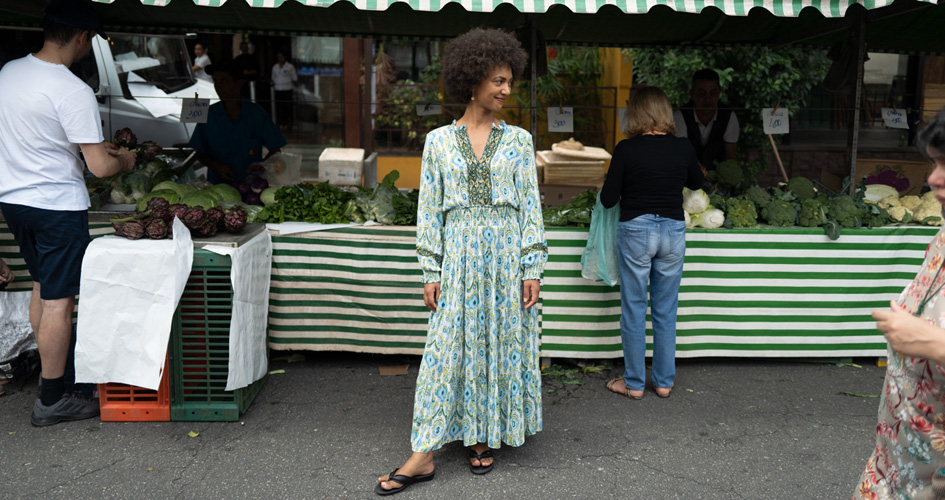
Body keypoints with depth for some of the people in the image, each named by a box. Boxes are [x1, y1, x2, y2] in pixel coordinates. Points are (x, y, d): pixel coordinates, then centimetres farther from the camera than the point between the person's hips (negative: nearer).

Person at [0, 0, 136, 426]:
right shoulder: (74, 92, -20)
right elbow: (100, 167, -20)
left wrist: (95, 144, 24)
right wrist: (124, 161, 2)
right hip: (57, 204, -8)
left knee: (42, 286, 21)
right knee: (59, 300, 0)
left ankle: (52, 370, 34)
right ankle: (52, 399, 9)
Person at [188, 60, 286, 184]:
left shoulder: (257, 114, 3)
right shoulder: (209, 115, 7)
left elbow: (275, 149, 7)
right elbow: (200, 153, 12)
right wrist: (217, 166, -7)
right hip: (217, 184, 1)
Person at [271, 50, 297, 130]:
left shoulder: (290, 66, 1)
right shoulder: (275, 67, 14)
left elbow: (294, 78, 4)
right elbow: (273, 78, 22)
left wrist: (292, 84, -4)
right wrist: (273, 84, 11)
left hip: (287, 90, -4)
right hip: (278, 90, 4)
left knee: (288, 106, -4)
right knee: (279, 106, 1)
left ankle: (288, 123, 4)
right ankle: (281, 123, 8)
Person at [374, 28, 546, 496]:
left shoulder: (518, 140, 5)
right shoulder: (439, 140, 3)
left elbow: (530, 206, 3)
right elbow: (430, 209, 3)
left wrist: (532, 268, -3)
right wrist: (431, 271, -1)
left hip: (508, 255, 1)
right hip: (459, 256, -1)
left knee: (502, 343, 7)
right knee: (447, 348, 1)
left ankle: (485, 437, 25)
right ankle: (423, 455, 6)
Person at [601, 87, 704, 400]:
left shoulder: (626, 149, -10)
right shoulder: (683, 148, -1)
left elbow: (608, 199, -7)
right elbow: (697, 183, 18)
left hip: (635, 230, -3)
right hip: (673, 230, 3)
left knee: (634, 310, 7)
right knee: (666, 311, 13)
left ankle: (634, 383, 16)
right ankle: (664, 381, 22)